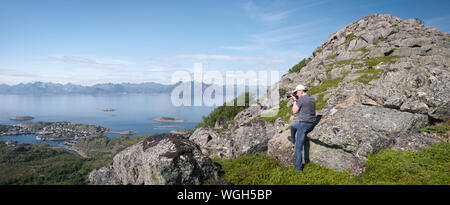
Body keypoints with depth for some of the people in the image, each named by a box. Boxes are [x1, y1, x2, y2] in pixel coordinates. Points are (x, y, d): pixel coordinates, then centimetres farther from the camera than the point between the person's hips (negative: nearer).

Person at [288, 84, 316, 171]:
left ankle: (298, 166, 13)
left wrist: (295, 101, 4)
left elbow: (294, 111, -7)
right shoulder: (312, 98, 10)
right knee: (292, 126, 34)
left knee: (298, 147, 5)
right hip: (311, 124, 8)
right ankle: (292, 139, 56)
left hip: (303, 124, -8)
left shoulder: (301, 99, -16)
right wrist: (296, 100, 19)